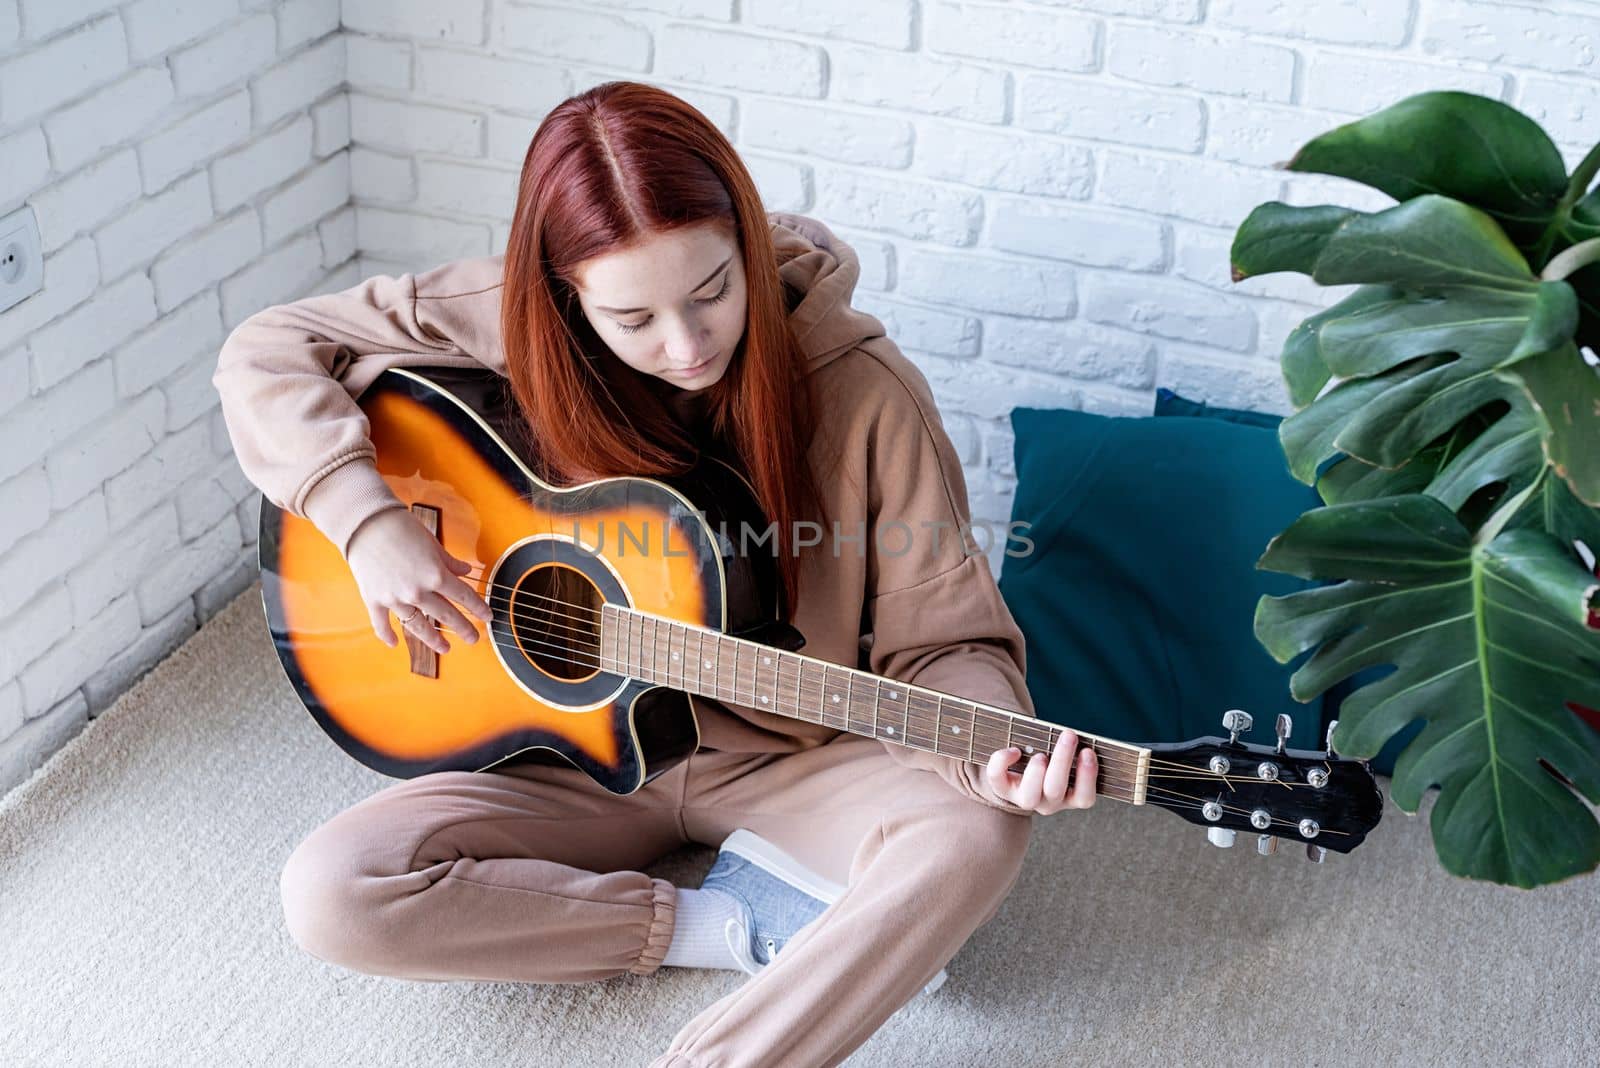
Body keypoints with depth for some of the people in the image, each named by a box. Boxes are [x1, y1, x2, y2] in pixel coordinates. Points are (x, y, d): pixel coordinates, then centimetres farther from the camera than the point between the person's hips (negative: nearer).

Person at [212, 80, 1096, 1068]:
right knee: (333, 896, -22)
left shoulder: (863, 392, -18)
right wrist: (369, 523, -21)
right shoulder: (522, 329, -14)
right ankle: (760, 924, -13)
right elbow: (268, 355, -7)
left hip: (789, 761, -2)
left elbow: (944, 642, -14)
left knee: (975, 838, -32)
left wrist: (993, 751, -36)